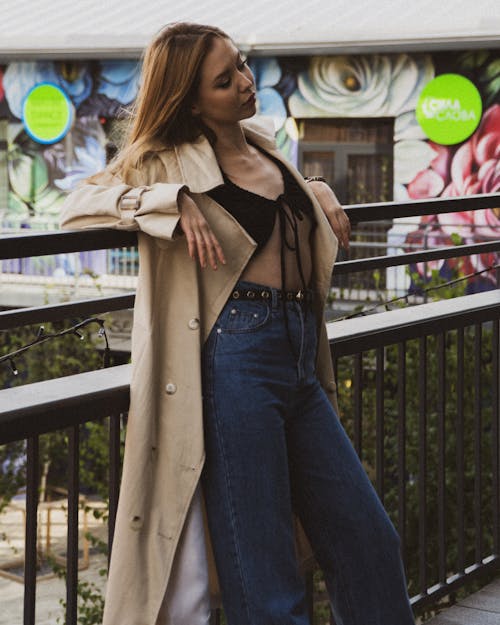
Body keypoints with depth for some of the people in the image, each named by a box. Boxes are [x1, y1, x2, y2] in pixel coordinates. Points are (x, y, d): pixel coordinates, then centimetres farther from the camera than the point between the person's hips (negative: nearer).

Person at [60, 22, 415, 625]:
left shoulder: (262, 143, 17)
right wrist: (172, 202, -17)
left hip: (301, 356, 6)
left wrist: (317, 191, 18)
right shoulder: (169, 162, 1)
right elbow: (78, 205, -6)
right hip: (237, 355, -6)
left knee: (369, 543, 9)